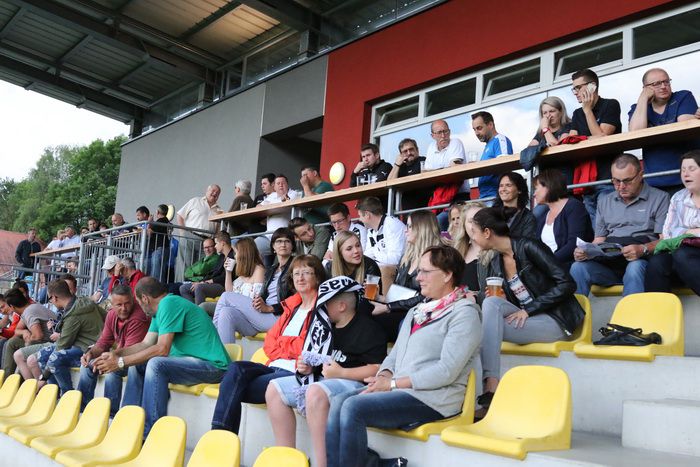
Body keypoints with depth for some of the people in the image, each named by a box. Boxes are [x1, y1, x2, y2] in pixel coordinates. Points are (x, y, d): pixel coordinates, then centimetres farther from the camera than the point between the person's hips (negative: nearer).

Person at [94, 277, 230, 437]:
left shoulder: (169, 304, -16)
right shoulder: (160, 310, 15)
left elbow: (162, 349, -22)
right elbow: (146, 344, 15)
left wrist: (121, 362, -15)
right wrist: (115, 354, 2)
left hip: (213, 365, -11)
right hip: (190, 362, 11)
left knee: (156, 364, -29)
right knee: (137, 364, 9)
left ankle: (150, 433, -20)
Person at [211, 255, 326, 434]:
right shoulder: (291, 306, 23)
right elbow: (269, 343, 17)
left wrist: (281, 342, 3)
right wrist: (291, 348, -3)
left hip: (299, 372, -7)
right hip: (276, 367, 7)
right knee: (236, 368, -23)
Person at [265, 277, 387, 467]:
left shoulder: (367, 329, -8)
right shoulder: (327, 327, 19)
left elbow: (378, 369, -17)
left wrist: (341, 373, -19)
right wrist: (308, 367, 11)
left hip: (352, 382, -9)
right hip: (320, 378, 10)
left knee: (316, 392, -38)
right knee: (275, 389, 0)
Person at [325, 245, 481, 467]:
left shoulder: (464, 313, -6)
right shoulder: (418, 311, 21)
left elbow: (447, 371, -16)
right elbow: (395, 353, 21)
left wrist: (393, 383, -15)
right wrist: (383, 376, -3)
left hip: (434, 398, -8)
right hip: (398, 391, 8)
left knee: (353, 407, -24)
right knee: (338, 402, -13)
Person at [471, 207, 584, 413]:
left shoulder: (528, 247, -11)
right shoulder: (494, 264, 10)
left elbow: (567, 284, -16)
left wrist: (528, 310, -19)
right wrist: (494, 298, -8)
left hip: (556, 322, -6)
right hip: (527, 319, 6)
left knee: (492, 305, -26)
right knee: (491, 303, -22)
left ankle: (491, 387, -34)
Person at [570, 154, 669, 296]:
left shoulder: (659, 198, 7)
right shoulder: (604, 202, 20)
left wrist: (643, 249, -23)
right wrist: (584, 251, -5)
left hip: (642, 260, -3)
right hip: (608, 262, 3)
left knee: (635, 268, -37)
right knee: (578, 267, -25)